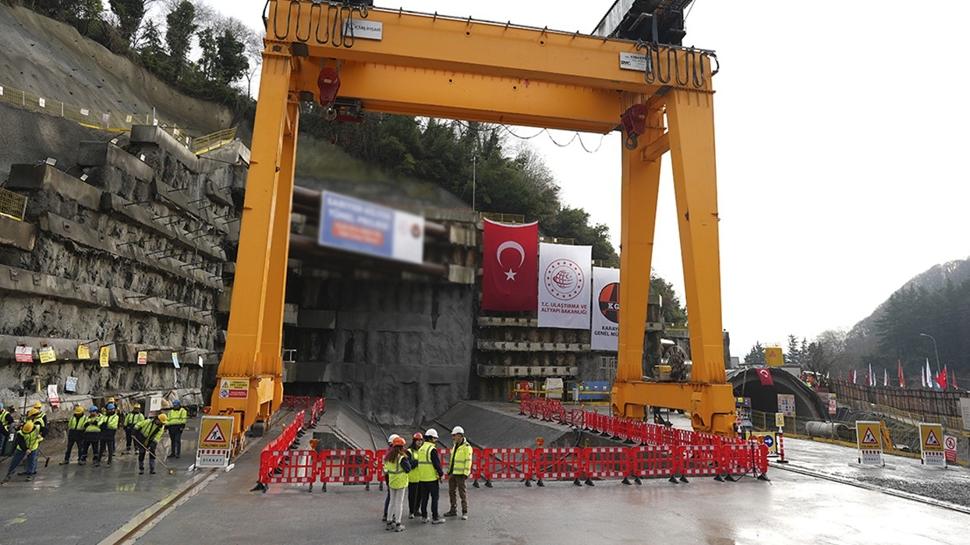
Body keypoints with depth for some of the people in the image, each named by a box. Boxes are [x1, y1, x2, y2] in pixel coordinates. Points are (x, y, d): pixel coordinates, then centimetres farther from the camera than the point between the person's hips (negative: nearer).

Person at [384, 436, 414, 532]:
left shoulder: (388, 457, 4)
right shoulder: (401, 458, -17)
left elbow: (386, 471, 8)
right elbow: (408, 469, -16)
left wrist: (387, 483, 16)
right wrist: (406, 458, -7)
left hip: (391, 483, 6)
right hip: (401, 483, -6)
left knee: (392, 502, 17)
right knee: (399, 503, 2)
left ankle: (389, 522, 21)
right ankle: (398, 524, 5)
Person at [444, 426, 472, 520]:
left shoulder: (466, 447, -11)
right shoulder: (455, 446, 15)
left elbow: (468, 461, -15)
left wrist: (466, 473, -19)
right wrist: (449, 471, 17)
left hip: (460, 474, -8)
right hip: (452, 473, 8)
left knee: (462, 493, -4)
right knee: (451, 492, 12)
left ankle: (465, 512, 5)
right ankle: (453, 510, 22)